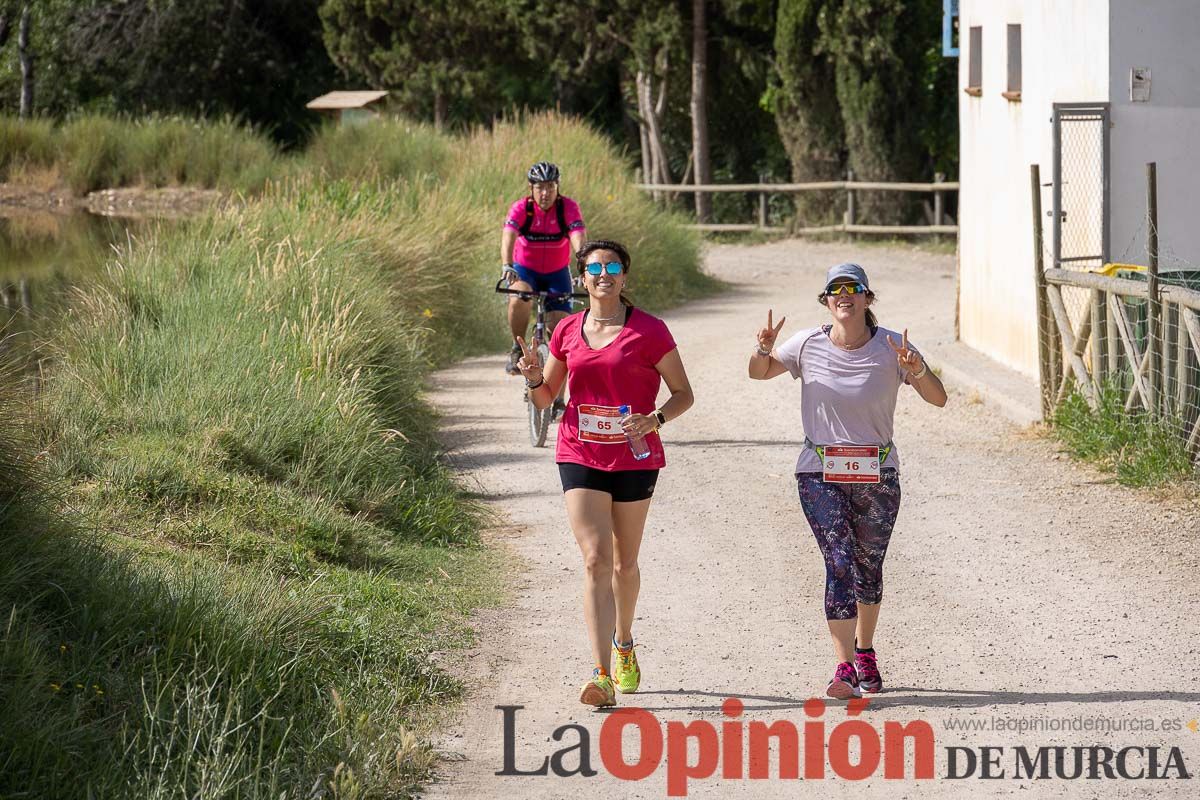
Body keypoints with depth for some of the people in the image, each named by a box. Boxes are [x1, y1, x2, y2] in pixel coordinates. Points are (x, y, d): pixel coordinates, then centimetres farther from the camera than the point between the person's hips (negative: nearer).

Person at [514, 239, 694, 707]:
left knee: (624, 563, 14)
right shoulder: (567, 332, 6)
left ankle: (623, 643, 43)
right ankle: (602, 676, -20)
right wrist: (534, 378, -8)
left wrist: (656, 419, -18)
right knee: (595, 560, -12)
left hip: (634, 458, -1)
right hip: (580, 457, 1)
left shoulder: (649, 331, -4)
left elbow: (683, 393, 1)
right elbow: (545, 399, 14)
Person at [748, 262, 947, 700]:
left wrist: (917, 370, -29)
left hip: (877, 474, 1)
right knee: (839, 563, -13)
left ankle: (864, 652, 33)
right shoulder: (809, 345, -4)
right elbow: (758, 373, 11)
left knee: (869, 566, 10)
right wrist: (763, 350, -12)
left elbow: (938, 399, -9)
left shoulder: (891, 348, -6)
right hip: (820, 474, -1)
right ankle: (845, 667, -17)